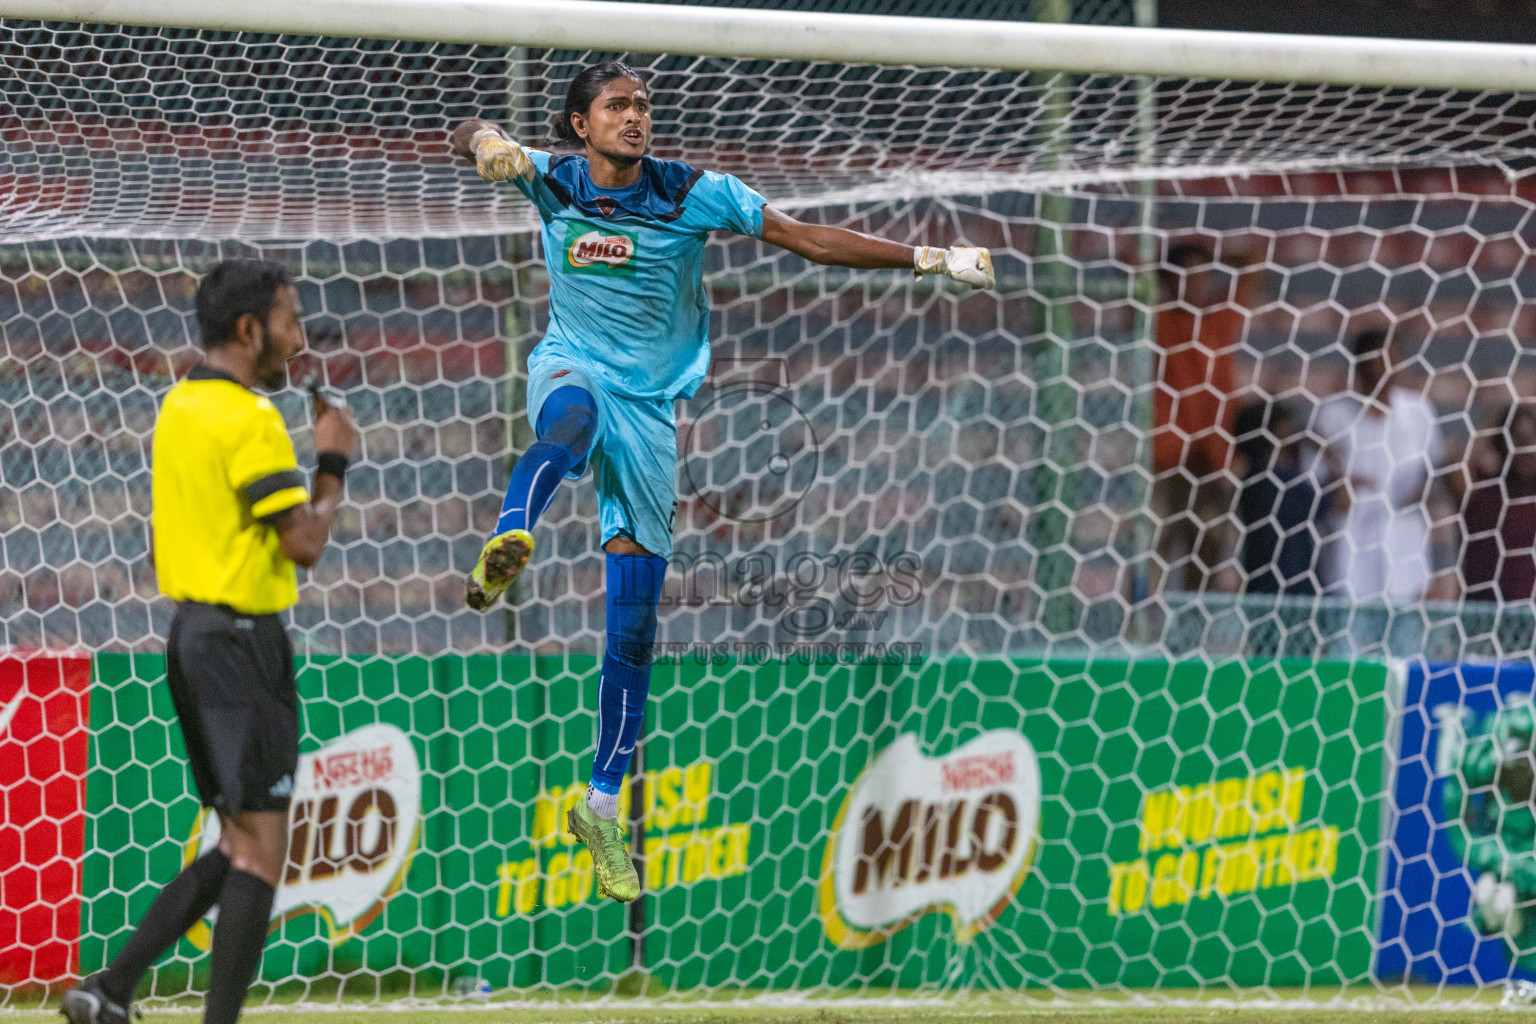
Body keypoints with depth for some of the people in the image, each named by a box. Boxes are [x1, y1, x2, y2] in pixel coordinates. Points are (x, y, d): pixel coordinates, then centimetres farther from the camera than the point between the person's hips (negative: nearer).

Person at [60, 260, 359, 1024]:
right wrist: (333, 462, -5)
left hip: (191, 626, 9)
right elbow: (306, 543, -18)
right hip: (241, 639, -9)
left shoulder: (178, 408, 12)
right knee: (259, 847, -5)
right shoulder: (249, 420, -16)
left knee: (237, 845, 14)